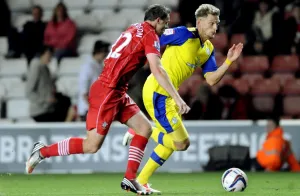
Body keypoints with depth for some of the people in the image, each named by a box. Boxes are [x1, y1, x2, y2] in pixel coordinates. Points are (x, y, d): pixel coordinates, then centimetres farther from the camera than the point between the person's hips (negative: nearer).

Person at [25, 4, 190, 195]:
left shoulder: (135, 29, 15)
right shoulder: (149, 34, -11)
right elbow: (157, 71, -19)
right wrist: (177, 98, -19)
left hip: (118, 93, 10)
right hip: (107, 92, -10)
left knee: (145, 128, 5)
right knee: (92, 145, -8)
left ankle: (130, 179, 5)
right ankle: (42, 151, 4)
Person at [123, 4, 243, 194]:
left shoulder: (209, 49, 11)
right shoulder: (184, 34, -15)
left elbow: (211, 79, 6)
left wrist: (229, 61, -4)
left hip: (168, 95, 10)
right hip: (157, 93, -10)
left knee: (172, 142, 20)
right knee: (182, 143, -7)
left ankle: (141, 181, 28)